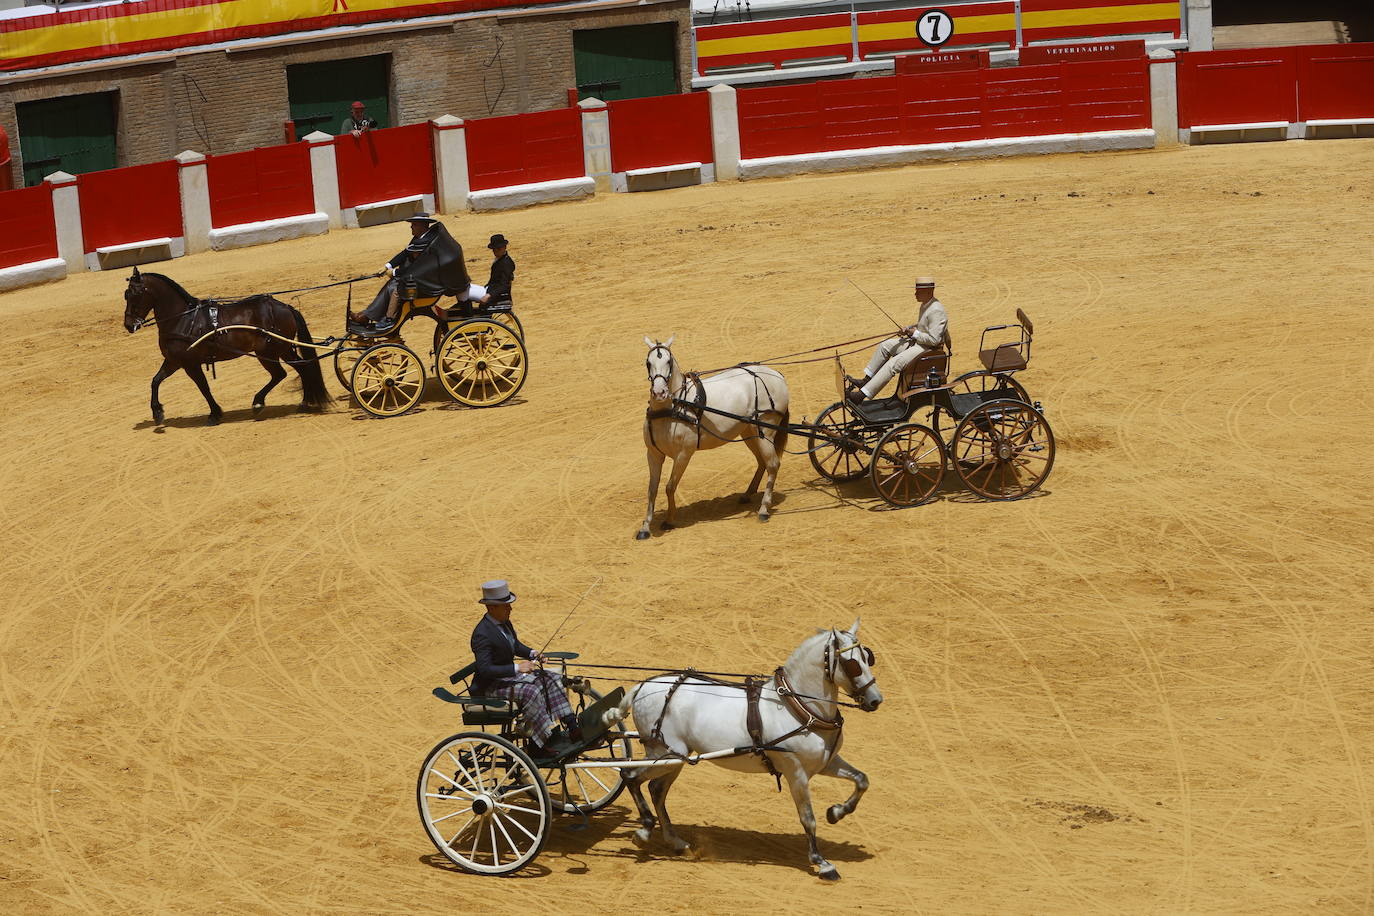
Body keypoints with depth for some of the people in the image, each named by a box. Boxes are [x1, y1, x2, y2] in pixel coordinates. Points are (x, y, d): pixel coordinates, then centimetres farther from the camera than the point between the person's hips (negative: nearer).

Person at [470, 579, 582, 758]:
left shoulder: (504, 622, 5)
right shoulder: (482, 634, -24)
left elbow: (515, 645, 22)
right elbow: (485, 670, -29)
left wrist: (532, 653, 2)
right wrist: (517, 668, -30)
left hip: (509, 674, 10)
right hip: (490, 686, -10)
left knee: (551, 679, -2)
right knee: (531, 691, -31)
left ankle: (572, 729, -6)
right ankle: (548, 741, -26)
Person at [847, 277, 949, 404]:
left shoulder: (936, 311, -23)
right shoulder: (925, 305, 9)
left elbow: (934, 339, -26)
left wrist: (914, 333, -17)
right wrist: (908, 329, 7)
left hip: (929, 348, -11)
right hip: (916, 341, 11)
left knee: (893, 364, -23)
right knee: (884, 346, 10)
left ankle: (863, 394, -26)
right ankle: (866, 380, 12)